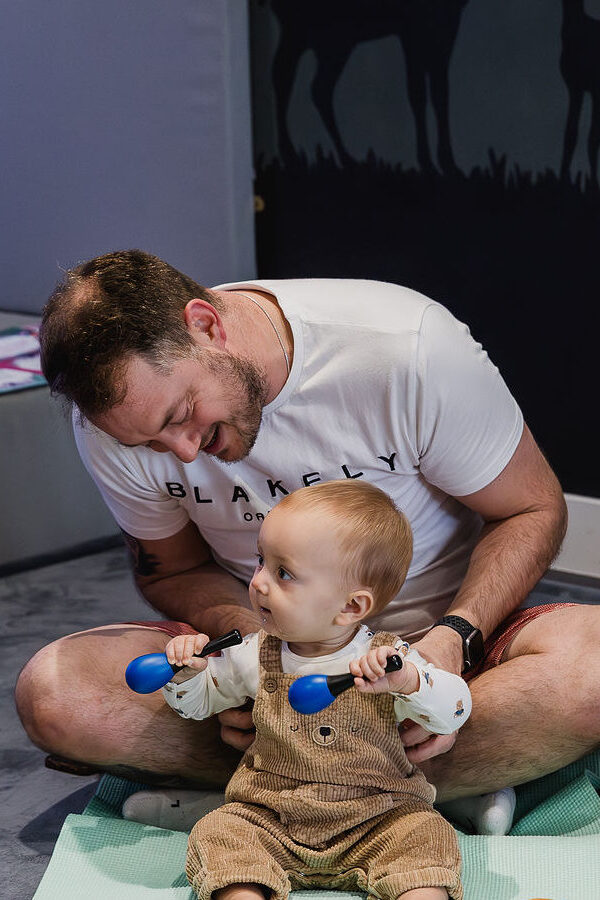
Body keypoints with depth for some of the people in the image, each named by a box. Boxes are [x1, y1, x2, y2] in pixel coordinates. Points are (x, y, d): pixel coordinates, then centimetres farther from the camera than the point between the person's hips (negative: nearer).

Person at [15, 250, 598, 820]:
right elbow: (176, 570, 3)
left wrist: (456, 637, -28)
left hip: (434, 633, -2)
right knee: (53, 693, -25)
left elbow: (532, 511, -10)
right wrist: (248, 639, -20)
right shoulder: (115, 416, -14)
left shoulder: (408, 346, -24)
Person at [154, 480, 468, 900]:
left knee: (428, 837, -25)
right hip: (267, 815, 2)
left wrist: (406, 679, -37)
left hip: (376, 819, -2)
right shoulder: (255, 656, 0)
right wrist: (188, 671, -8)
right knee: (217, 835, -21)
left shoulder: (386, 658, -10)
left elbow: (455, 711, -17)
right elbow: (199, 700, 16)